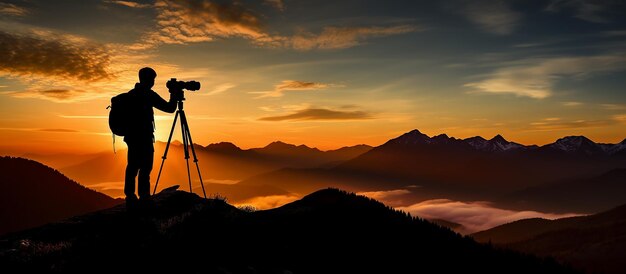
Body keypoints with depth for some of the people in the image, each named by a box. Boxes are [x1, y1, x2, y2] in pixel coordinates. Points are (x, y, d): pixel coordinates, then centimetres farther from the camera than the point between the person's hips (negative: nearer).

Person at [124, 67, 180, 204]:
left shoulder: (131, 94, 12)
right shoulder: (148, 94, -10)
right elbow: (169, 108, -10)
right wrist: (174, 97, 7)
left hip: (131, 136, 8)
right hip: (144, 137, -8)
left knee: (133, 166, 11)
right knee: (145, 167, -5)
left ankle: (130, 196, 13)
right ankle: (143, 195, -6)